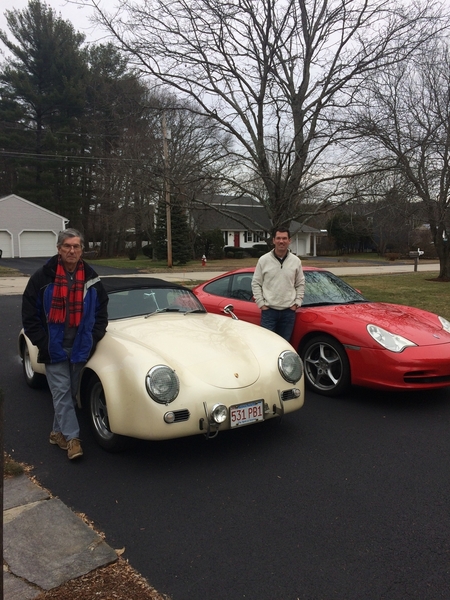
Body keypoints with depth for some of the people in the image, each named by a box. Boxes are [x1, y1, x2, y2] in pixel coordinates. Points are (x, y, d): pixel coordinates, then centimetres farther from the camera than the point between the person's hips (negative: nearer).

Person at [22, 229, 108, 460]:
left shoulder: (91, 278, 2)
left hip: (80, 348, 3)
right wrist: (43, 344, -8)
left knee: (70, 393, 11)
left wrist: (93, 340, -1)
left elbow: (101, 312, 9)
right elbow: (29, 314, -4)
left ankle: (58, 432, 27)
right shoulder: (43, 277, -6)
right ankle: (71, 438, 2)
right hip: (54, 348, -3)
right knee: (62, 392, -4)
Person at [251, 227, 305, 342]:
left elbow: (300, 284, 10)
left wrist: (297, 303, 1)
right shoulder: (263, 260, -2)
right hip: (269, 311, -2)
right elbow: (256, 283, 1)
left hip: (289, 311, 2)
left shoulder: (296, 261, 4)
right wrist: (261, 304, -5)